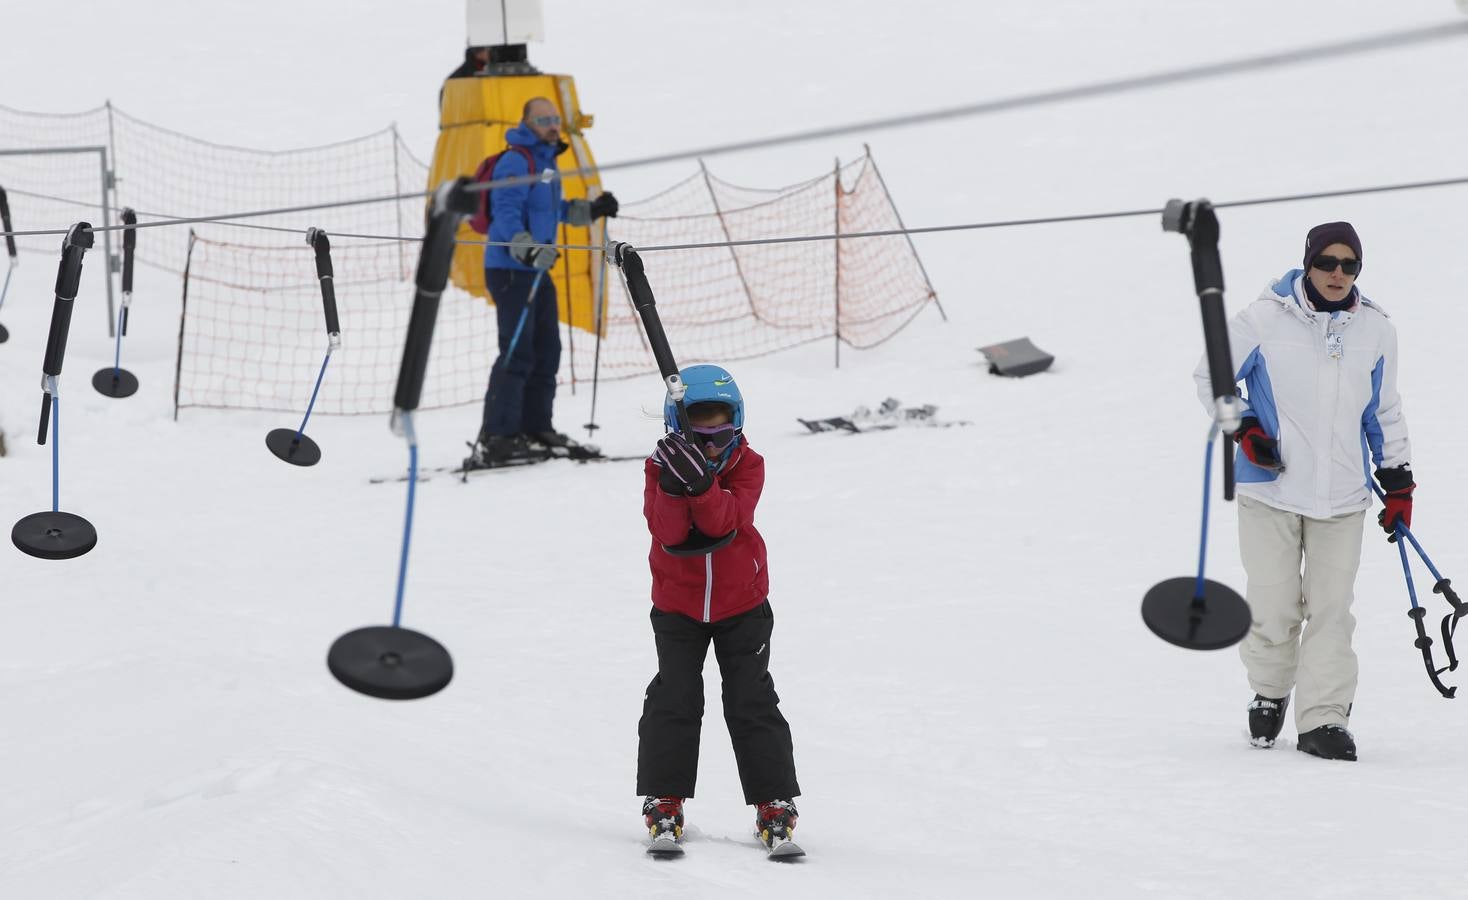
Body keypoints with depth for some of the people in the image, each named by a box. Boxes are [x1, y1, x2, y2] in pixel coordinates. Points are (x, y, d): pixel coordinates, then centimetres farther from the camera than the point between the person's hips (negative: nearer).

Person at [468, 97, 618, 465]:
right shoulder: (515, 162, -15)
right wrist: (529, 249, -39)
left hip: (537, 270, 10)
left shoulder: (545, 160, 16)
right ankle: (494, 439, -18)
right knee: (518, 352, -15)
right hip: (510, 269, -10)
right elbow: (506, 213, -25)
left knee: (546, 351, 15)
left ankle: (535, 429, 25)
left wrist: (591, 210, 22)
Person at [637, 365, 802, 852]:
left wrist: (701, 481, -44)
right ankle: (664, 799, 5)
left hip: (742, 605, 0)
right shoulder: (660, 468, -11)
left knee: (752, 702, 0)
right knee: (673, 698, -5)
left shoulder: (747, 465, -12)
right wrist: (673, 484, -40)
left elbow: (725, 520, -29)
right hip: (677, 605, 0)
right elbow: (667, 531, -25)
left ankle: (774, 802, 7)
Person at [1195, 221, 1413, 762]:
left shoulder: (1376, 330, 6)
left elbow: (1384, 412, 18)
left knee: (1331, 610, -2)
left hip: (1342, 497, 2)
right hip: (1271, 490, -2)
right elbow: (1210, 376, 4)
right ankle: (1270, 692, 25)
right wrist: (1244, 429, -9)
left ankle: (1322, 718, 4)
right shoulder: (1265, 320, -5)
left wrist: (1398, 482, 15)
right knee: (1273, 609, -1)